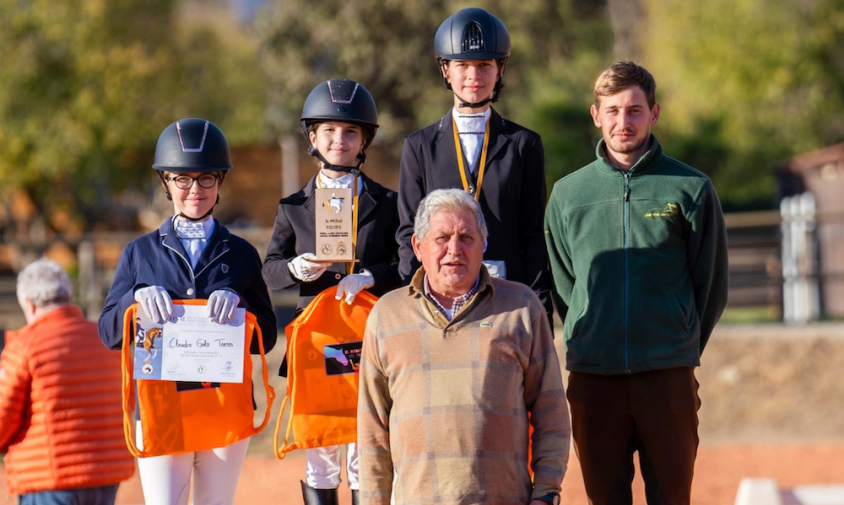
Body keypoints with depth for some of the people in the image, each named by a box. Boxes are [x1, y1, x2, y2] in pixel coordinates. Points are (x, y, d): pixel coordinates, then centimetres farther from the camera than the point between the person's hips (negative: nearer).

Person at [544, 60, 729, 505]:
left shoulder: (691, 189, 2)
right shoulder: (568, 193, 8)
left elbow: (712, 284, 6)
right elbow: (561, 285, 14)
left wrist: (683, 348, 6)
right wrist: (588, 343, 9)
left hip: (668, 379, -2)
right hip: (593, 378, 2)